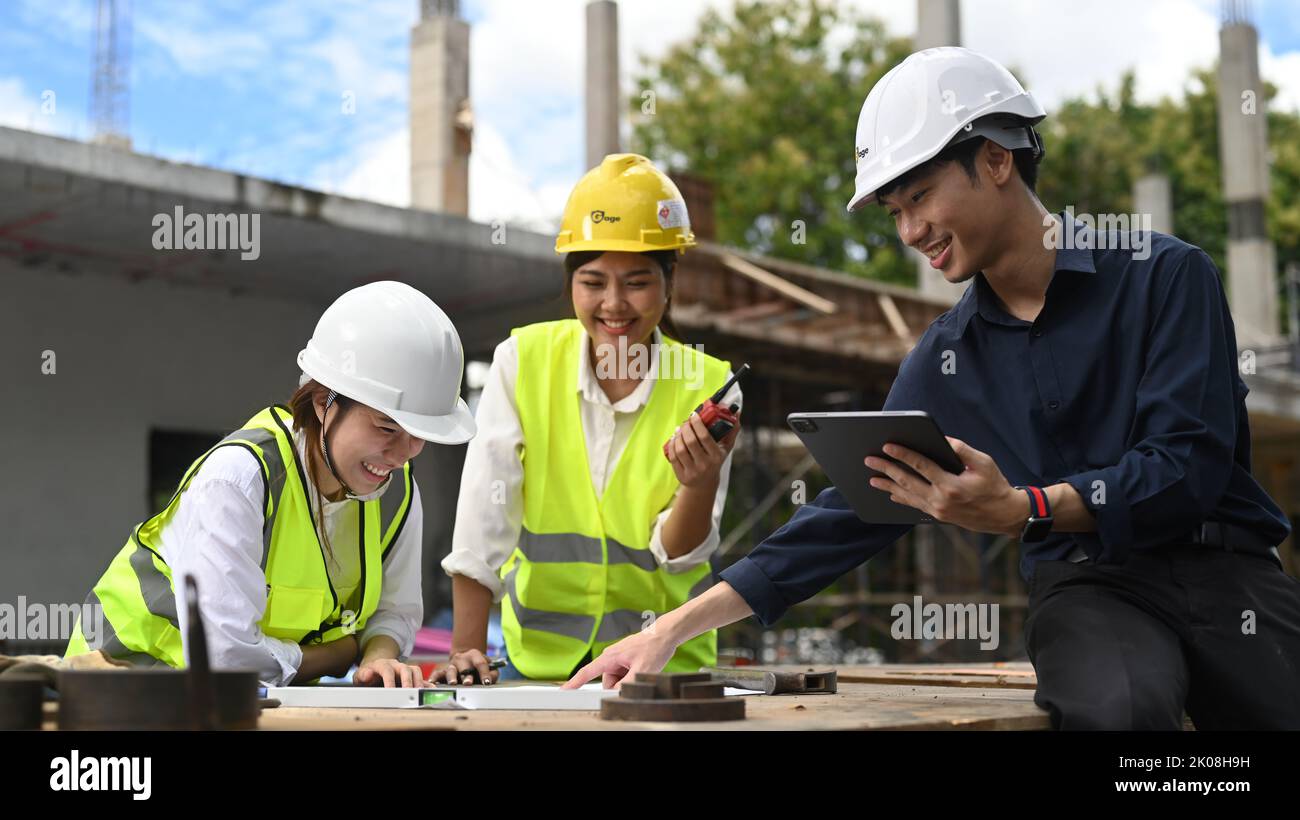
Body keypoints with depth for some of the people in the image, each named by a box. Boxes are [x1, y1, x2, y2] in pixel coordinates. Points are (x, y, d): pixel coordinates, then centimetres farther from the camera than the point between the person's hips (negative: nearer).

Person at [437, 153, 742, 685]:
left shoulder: (708, 388, -6)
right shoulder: (522, 362, -7)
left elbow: (679, 554, -6)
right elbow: (483, 522, -10)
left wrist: (700, 486, -26)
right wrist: (467, 651, -16)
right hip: (540, 659, 0)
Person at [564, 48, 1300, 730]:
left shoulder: (1164, 275, -2)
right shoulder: (945, 360, 9)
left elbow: (1190, 462, -11)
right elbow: (855, 508, 11)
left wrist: (1024, 510, -25)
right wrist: (677, 627, 6)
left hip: (1225, 568, -1)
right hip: (1089, 588, 1)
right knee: (1115, 708, -34)